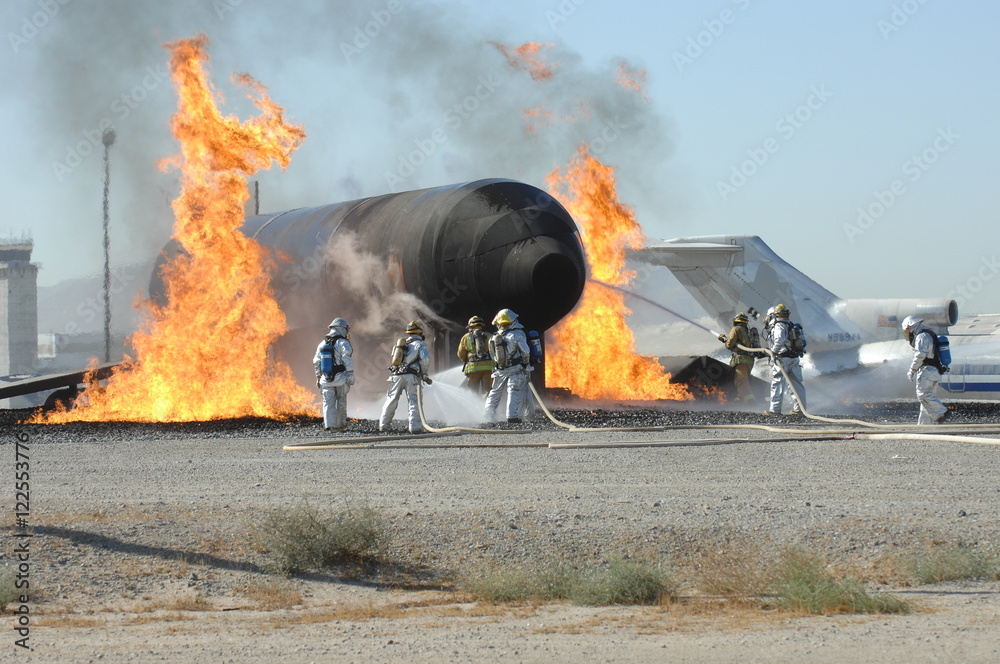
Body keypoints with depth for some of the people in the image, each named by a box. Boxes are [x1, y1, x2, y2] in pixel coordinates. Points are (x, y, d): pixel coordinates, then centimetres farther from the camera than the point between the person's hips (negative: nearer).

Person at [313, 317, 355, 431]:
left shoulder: (322, 343, 11)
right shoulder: (343, 342, -7)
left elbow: (316, 362, 14)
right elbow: (347, 361, -14)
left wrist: (318, 378, 20)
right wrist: (350, 375, -10)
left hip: (326, 379, 4)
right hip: (340, 378, -4)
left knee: (328, 403, 4)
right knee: (341, 402, 11)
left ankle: (330, 425, -7)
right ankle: (341, 424, 19)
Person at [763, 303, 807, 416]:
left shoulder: (779, 326, -9)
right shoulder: (793, 326, 16)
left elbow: (780, 339, -26)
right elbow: (803, 341, 21)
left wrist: (774, 351, -19)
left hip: (782, 359, -8)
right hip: (795, 358, 8)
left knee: (777, 384, -3)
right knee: (796, 384, 10)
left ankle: (775, 409, -4)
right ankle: (800, 408, 12)